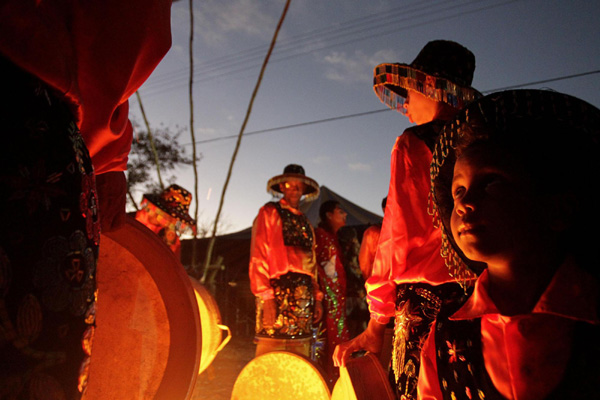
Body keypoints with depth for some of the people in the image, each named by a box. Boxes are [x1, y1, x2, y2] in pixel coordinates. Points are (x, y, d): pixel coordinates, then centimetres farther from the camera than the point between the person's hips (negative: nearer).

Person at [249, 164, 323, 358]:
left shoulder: (305, 222, 21)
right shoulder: (269, 213, 3)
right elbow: (258, 257, -6)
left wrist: (317, 297, 13)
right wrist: (266, 298, -14)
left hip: (303, 296, 6)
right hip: (277, 290, -6)